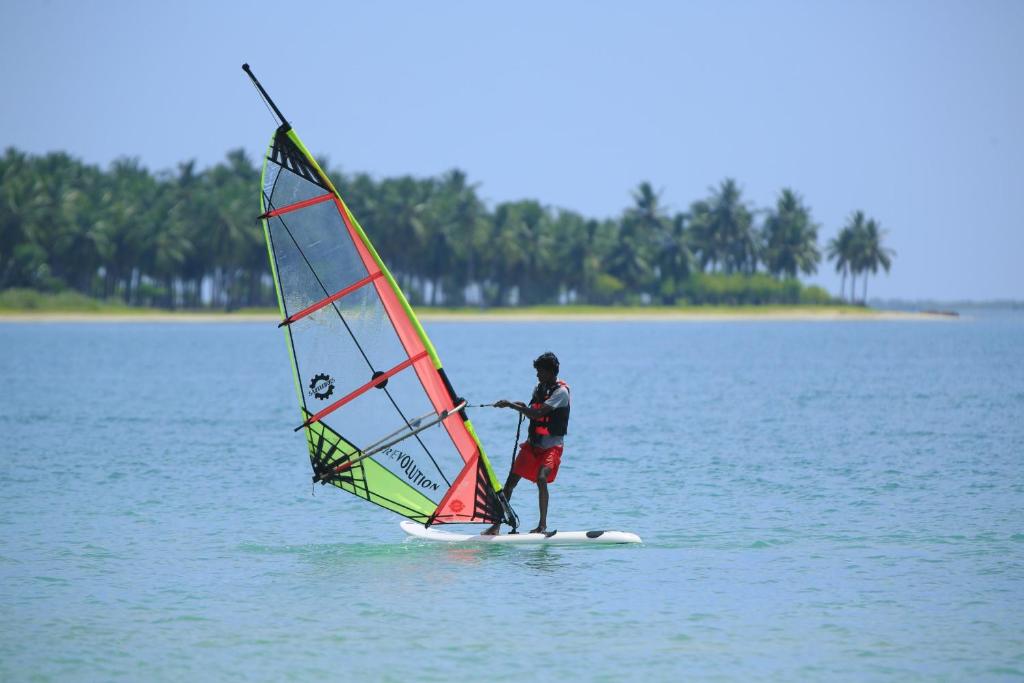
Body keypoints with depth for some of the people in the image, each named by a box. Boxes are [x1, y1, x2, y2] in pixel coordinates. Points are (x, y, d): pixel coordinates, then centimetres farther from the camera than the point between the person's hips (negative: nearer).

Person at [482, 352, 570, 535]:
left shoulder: (561, 392, -14)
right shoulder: (539, 388, 11)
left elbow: (539, 413, -25)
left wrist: (511, 405, -24)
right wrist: (523, 408, -2)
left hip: (551, 446, -7)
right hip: (532, 444, 7)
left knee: (541, 478, -28)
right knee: (511, 480, -1)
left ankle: (543, 525, -19)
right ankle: (497, 524, 5)